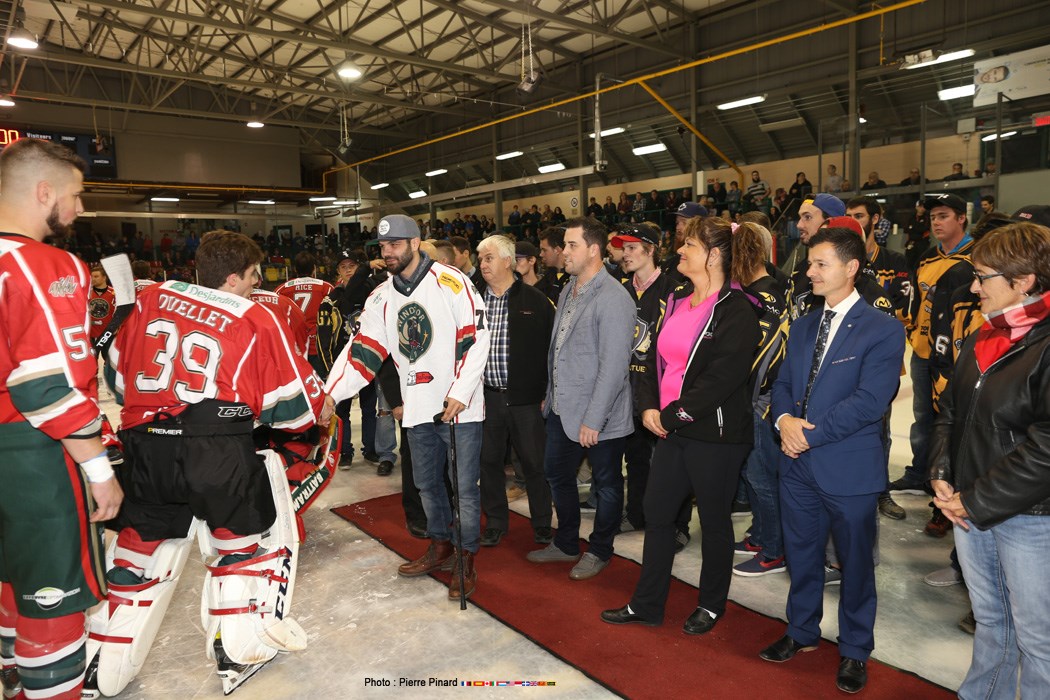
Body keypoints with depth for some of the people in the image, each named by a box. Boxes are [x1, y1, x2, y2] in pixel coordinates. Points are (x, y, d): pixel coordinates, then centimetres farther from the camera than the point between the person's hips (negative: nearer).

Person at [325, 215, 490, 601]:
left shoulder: (451, 281, -10)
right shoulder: (381, 297, 8)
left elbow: (477, 338, -13)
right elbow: (362, 351, 5)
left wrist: (460, 393, -17)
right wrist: (331, 394, -7)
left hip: (460, 405, -6)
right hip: (417, 407, 6)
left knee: (465, 486, 3)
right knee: (426, 482, 17)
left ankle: (466, 559, 20)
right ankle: (440, 546, 37)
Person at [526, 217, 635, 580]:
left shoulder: (613, 299, -19)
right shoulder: (568, 291, 9)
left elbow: (614, 366, -22)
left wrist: (593, 419, -22)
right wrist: (551, 394, 15)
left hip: (598, 416, -9)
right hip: (561, 409, 9)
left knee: (606, 484, 11)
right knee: (556, 472, 19)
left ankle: (599, 551, 31)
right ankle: (566, 543, 39)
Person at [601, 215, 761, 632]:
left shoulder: (736, 312, -15)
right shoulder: (677, 301, 9)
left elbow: (722, 378, -21)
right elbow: (656, 357, 12)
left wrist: (671, 414, -16)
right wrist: (649, 406, -2)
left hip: (715, 435, -7)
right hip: (672, 429, 8)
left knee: (714, 520, 11)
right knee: (656, 514, 13)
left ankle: (712, 604, 33)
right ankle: (646, 604, 29)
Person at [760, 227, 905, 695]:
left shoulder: (883, 330, -10)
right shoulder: (803, 327, 10)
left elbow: (870, 400, -19)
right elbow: (783, 383, 10)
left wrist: (810, 433, -19)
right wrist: (784, 419, -11)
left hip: (849, 468, -5)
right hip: (799, 464, 6)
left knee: (855, 563, 12)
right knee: (801, 555, 19)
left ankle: (854, 651, 33)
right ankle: (802, 633, 40)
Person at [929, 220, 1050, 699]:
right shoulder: (983, 339, 8)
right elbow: (949, 411, 13)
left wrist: (978, 502, -16)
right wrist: (941, 479, 1)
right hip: (968, 508, 7)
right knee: (989, 619, 23)